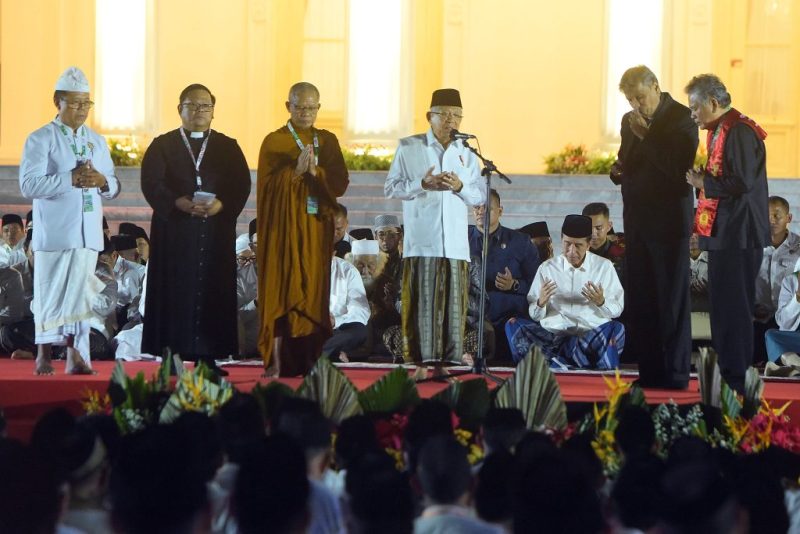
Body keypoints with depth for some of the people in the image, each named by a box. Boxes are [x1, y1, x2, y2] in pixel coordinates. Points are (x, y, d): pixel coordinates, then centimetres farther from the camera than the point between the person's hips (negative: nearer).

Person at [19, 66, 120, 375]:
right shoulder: (40, 140, -2)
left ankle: (75, 355, 4)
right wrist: (70, 180, -20)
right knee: (52, 292, -3)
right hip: (54, 231, -5)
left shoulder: (97, 142, 16)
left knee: (79, 292, 2)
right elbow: (28, 185, -13)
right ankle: (44, 355, 7)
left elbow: (114, 188, 17)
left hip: (88, 231, 5)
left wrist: (102, 181, -7)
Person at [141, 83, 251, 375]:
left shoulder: (228, 147, 12)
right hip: (175, 231, -2)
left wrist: (221, 205, -16)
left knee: (212, 294, -1)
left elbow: (241, 186, 3)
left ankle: (208, 357, 3)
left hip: (216, 233, 2)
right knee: (175, 295, -4)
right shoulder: (162, 146, 7)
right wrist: (181, 203, -20)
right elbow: (152, 184, -5)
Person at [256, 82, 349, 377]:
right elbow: (268, 186, -8)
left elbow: (340, 184, 2)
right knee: (283, 289, -7)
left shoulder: (328, 141, 12)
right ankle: (280, 361, -7)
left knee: (314, 289, 1)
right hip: (285, 228, -3)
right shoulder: (274, 142, 1)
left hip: (316, 229, 3)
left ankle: (310, 361, 5)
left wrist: (315, 172, -14)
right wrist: (296, 171, -21)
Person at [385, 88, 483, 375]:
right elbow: (390, 188, 2)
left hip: (455, 243, 3)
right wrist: (422, 184, -13)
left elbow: (481, 197, 12)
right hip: (421, 242, -3)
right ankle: (419, 360, -5)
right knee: (420, 304, -7)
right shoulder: (408, 147, 7)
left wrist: (460, 187, -9)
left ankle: (452, 361, 2)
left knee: (454, 305, -1)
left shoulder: (466, 153, 16)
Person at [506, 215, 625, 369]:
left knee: (616, 329, -33)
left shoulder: (604, 266, 11)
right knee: (513, 326, -23)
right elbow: (534, 315, 11)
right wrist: (541, 303, -11)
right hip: (553, 335, 1)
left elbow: (617, 310, 10)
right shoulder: (547, 268, 12)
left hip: (594, 335, -1)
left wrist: (601, 302, -11)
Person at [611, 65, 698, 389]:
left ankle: (675, 373, 0)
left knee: (671, 299, -3)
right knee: (639, 302, 6)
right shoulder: (630, 121, 14)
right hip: (637, 220, 7)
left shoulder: (681, 119, -8)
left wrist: (645, 135, -17)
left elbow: (677, 168, -19)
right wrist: (618, 171, 3)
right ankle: (650, 371, 11)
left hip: (668, 221, -7)